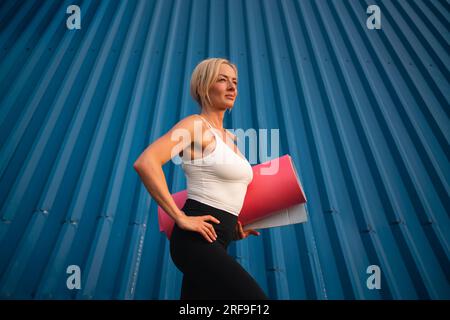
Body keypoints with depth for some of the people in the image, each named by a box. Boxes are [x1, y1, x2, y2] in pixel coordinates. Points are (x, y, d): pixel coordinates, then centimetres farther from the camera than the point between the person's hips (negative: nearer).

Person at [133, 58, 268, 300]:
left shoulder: (231, 138, 16)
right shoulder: (195, 124, -9)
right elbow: (145, 162, -23)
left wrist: (233, 223, 14)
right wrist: (180, 217, -22)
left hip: (215, 243, 8)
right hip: (198, 240, -8)